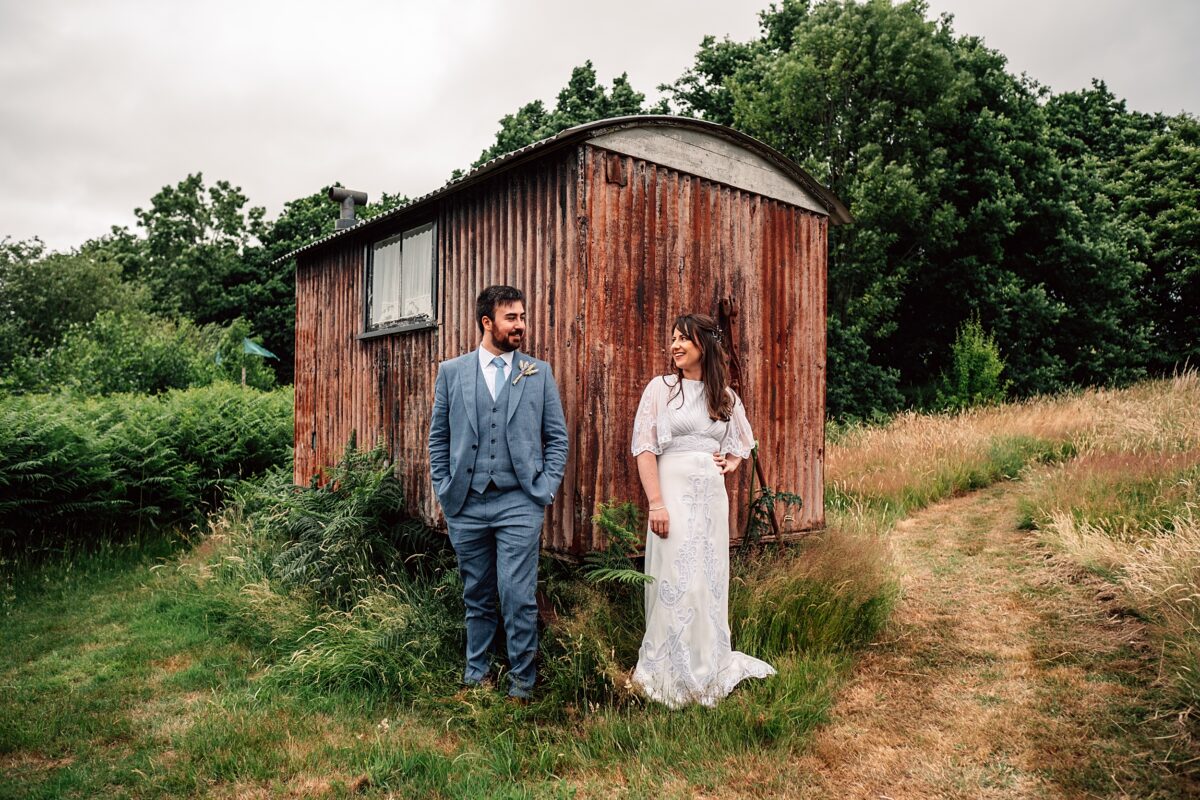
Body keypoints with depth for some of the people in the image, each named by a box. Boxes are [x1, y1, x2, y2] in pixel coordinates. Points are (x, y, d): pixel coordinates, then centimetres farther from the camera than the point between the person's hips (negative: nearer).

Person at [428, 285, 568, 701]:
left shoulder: (539, 373, 5)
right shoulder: (451, 371, 6)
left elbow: (557, 437, 7)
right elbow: (438, 437, 10)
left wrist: (546, 490, -1)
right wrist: (444, 491, 4)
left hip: (519, 503, -1)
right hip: (466, 504, 1)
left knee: (518, 597, -4)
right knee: (477, 596, 13)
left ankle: (521, 680, 14)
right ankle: (476, 671, 31)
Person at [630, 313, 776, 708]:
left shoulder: (725, 395, 10)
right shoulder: (660, 388, -3)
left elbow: (743, 439, 27)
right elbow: (644, 448, -8)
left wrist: (731, 463, 5)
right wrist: (656, 502, -16)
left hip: (712, 494, 4)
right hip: (674, 491, -4)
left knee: (710, 579, 12)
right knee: (675, 580, -2)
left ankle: (708, 666, 30)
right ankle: (671, 674, 15)